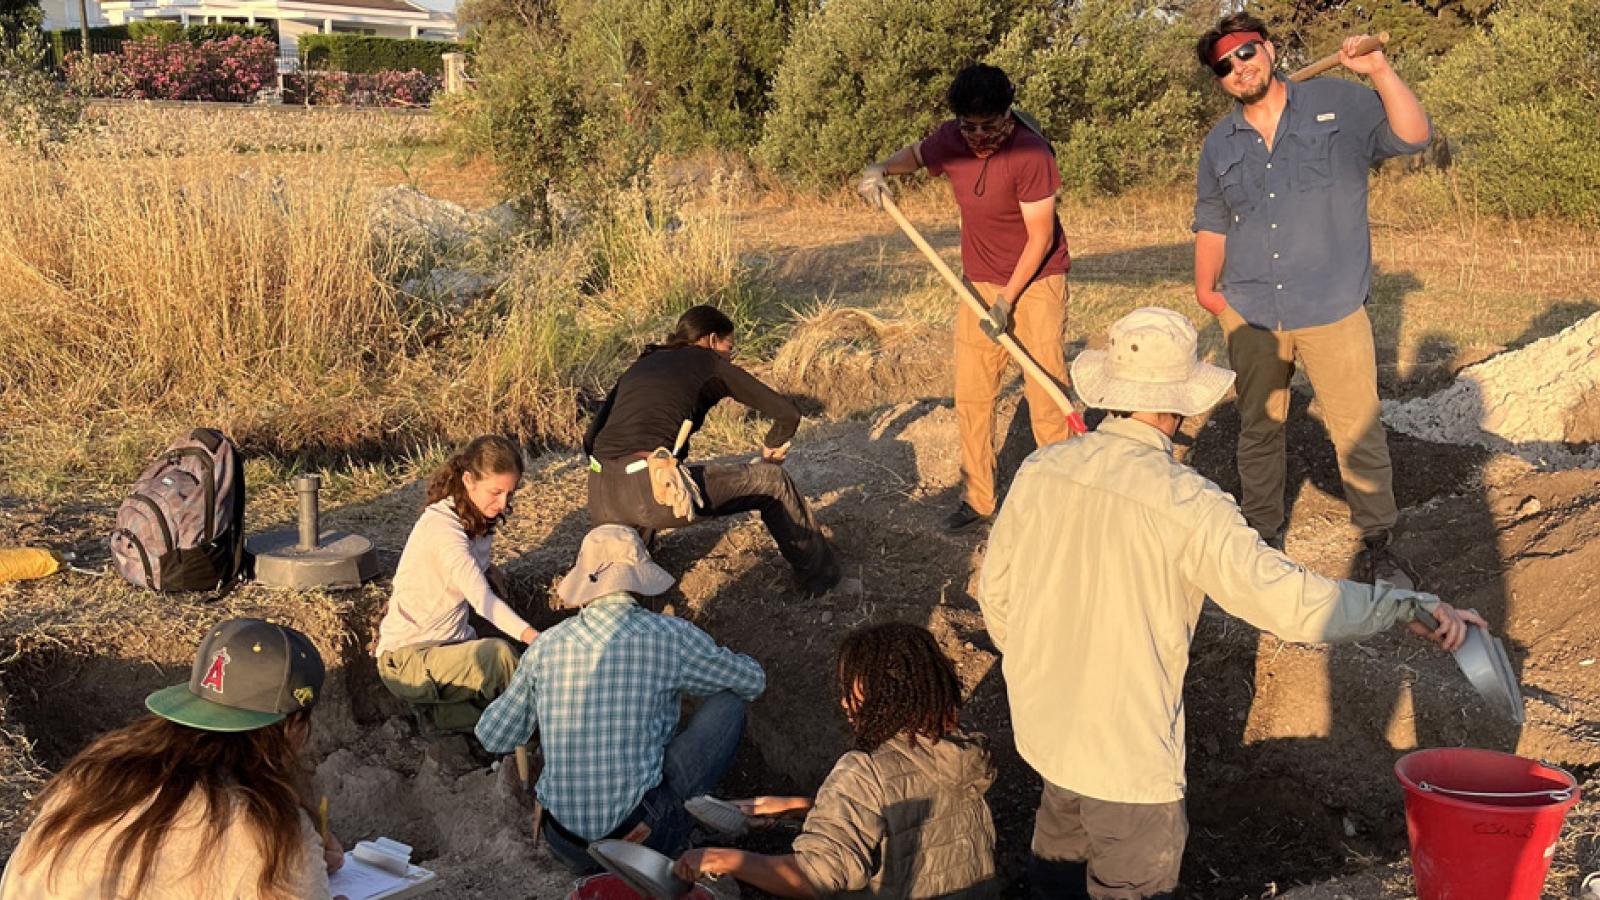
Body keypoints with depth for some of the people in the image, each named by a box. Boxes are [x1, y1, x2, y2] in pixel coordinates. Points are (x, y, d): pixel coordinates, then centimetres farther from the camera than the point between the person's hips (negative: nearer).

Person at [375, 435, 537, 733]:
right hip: (407, 658, -8)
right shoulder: (441, 526, -22)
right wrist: (537, 640, -44)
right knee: (498, 653, -35)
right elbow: (482, 599, -34)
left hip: (450, 645, 9)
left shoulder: (479, 520, 6)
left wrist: (489, 572, -7)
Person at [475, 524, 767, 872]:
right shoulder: (671, 637, -8)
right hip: (637, 826, -4)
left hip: (564, 841, 5)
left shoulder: (546, 645, 1)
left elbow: (493, 738, 10)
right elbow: (754, 681, 9)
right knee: (728, 704, 7)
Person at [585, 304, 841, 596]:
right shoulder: (709, 363, 12)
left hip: (600, 495, 6)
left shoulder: (639, 366, 28)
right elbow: (787, 413, 11)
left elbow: (591, 438, 24)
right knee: (772, 480, 14)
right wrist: (771, 450, 31)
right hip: (653, 488, -6)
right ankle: (820, 576, 23)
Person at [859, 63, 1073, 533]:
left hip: (1036, 282, -5)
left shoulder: (1030, 154, -22)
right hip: (980, 282, 6)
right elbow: (916, 154, 18)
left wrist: (1007, 301, -18)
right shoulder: (952, 140, -5)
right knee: (971, 395, 5)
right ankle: (977, 499, 15)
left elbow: (1040, 238, -18)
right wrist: (882, 168, -3)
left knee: (1046, 392, -7)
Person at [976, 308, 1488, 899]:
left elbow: (994, 590, 5)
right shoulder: (1186, 505, -23)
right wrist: (1408, 605, -20)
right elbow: (1289, 602, -28)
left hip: (1040, 721, 6)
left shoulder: (1040, 471, -6)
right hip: (1126, 750, -6)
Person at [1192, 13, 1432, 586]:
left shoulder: (1339, 105, -1)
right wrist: (1205, 288, 15)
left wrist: (1379, 72, -22)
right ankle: (1263, 536, 29)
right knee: (1258, 430, 14)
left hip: (1332, 311, -3)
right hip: (1250, 316, 4)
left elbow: (1412, 138, -12)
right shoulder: (1220, 145, 9)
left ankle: (1378, 548, 12)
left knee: (1359, 433, -2)